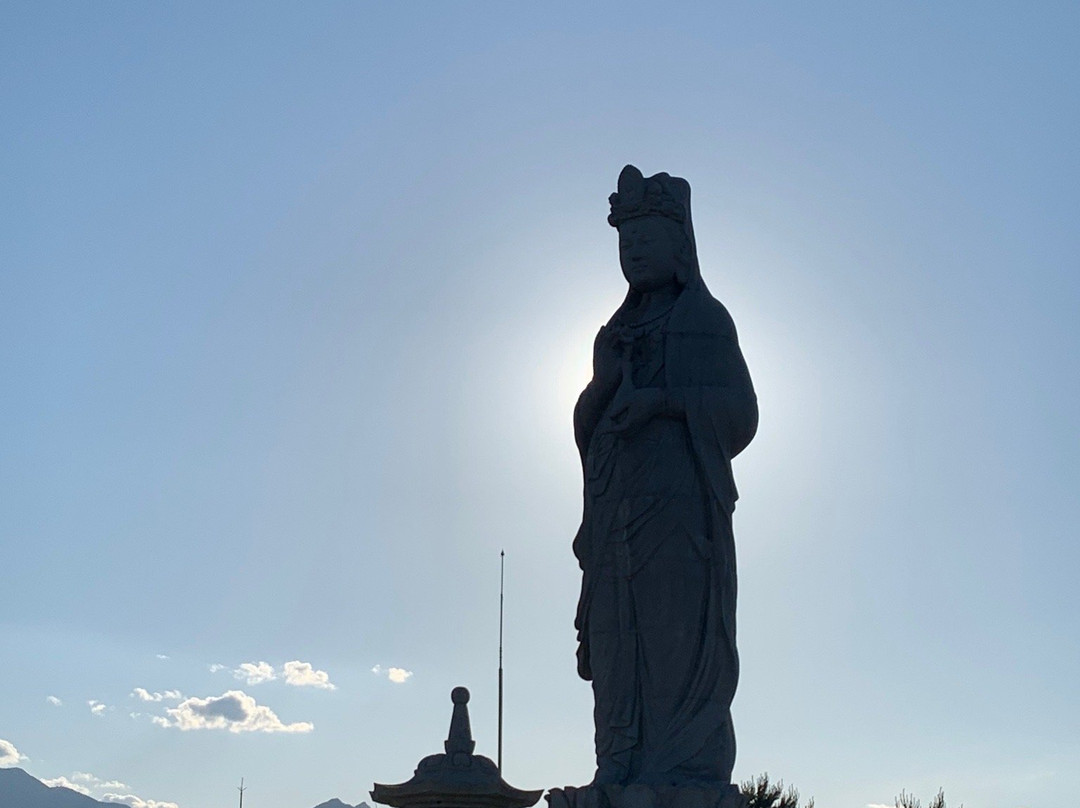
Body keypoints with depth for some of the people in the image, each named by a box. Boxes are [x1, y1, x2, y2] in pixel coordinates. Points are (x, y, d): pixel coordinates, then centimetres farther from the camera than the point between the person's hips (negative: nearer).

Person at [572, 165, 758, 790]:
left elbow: (740, 412, -1)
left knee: (679, 642, -12)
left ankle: (688, 776, -11)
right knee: (619, 649, -1)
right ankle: (625, 775, 0)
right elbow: (588, 428, 19)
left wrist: (665, 398, -16)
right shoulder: (619, 332, 25)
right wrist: (603, 384, -2)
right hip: (618, 512, 6)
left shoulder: (704, 318, 9)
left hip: (681, 501, -6)